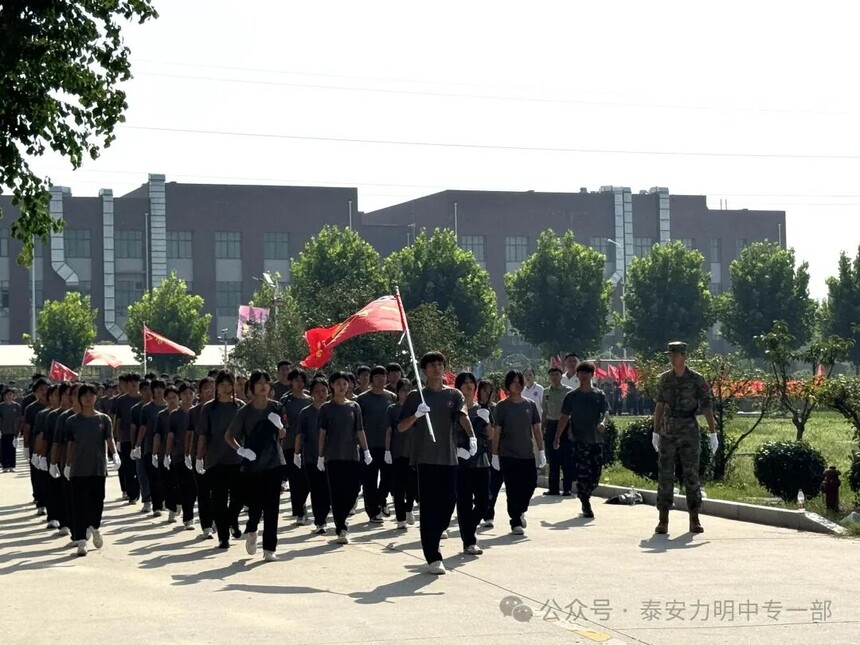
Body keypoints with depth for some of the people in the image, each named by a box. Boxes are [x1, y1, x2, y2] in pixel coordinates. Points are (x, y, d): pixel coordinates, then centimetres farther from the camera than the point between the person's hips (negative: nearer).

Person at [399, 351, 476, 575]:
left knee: (449, 502, 2)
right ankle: (433, 557, -4)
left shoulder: (454, 395, 9)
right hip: (426, 458, -2)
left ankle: (432, 533, 31)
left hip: (449, 457, 3)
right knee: (429, 505, -5)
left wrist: (471, 436, -28)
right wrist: (416, 415, -18)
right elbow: (401, 427, 2)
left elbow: (463, 416, -9)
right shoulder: (416, 396, 5)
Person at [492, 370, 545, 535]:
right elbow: (497, 432, -2)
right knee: (513, 490, -2)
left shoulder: (530, 405, 7)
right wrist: (495, 455, -4)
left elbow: (536, 429, 9)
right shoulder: (502, 406, -2)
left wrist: (541, 451, 4)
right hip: (508, 455, -3)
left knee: (530, 484, 1)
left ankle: (520, 511, 28)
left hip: (527, 455, 3)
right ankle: (516, 523, 7)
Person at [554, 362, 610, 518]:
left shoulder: (599, 395, 8)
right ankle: (586, 506, -2)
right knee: (582, 474, -10)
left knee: (595, 474, 3)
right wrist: (557, 436, -2)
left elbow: (606, 412, 0)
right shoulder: (572, 396, 5)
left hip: (596, 440, 2)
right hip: (578, 440, -2)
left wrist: (603, 422, -23)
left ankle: (584, 497, 26)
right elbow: (564, 417, 5)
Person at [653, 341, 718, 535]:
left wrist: (713, 434, -9)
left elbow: (707, 407, -5)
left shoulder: (697, 380, -4)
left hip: (690, 433, -2)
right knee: (665, 476, -1)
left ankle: (694, 521, 7)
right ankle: (663, 521, 2)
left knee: (692, 475, 0)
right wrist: (655, 432, 12)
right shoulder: (664, 379, 6)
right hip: (668, 433, 3)